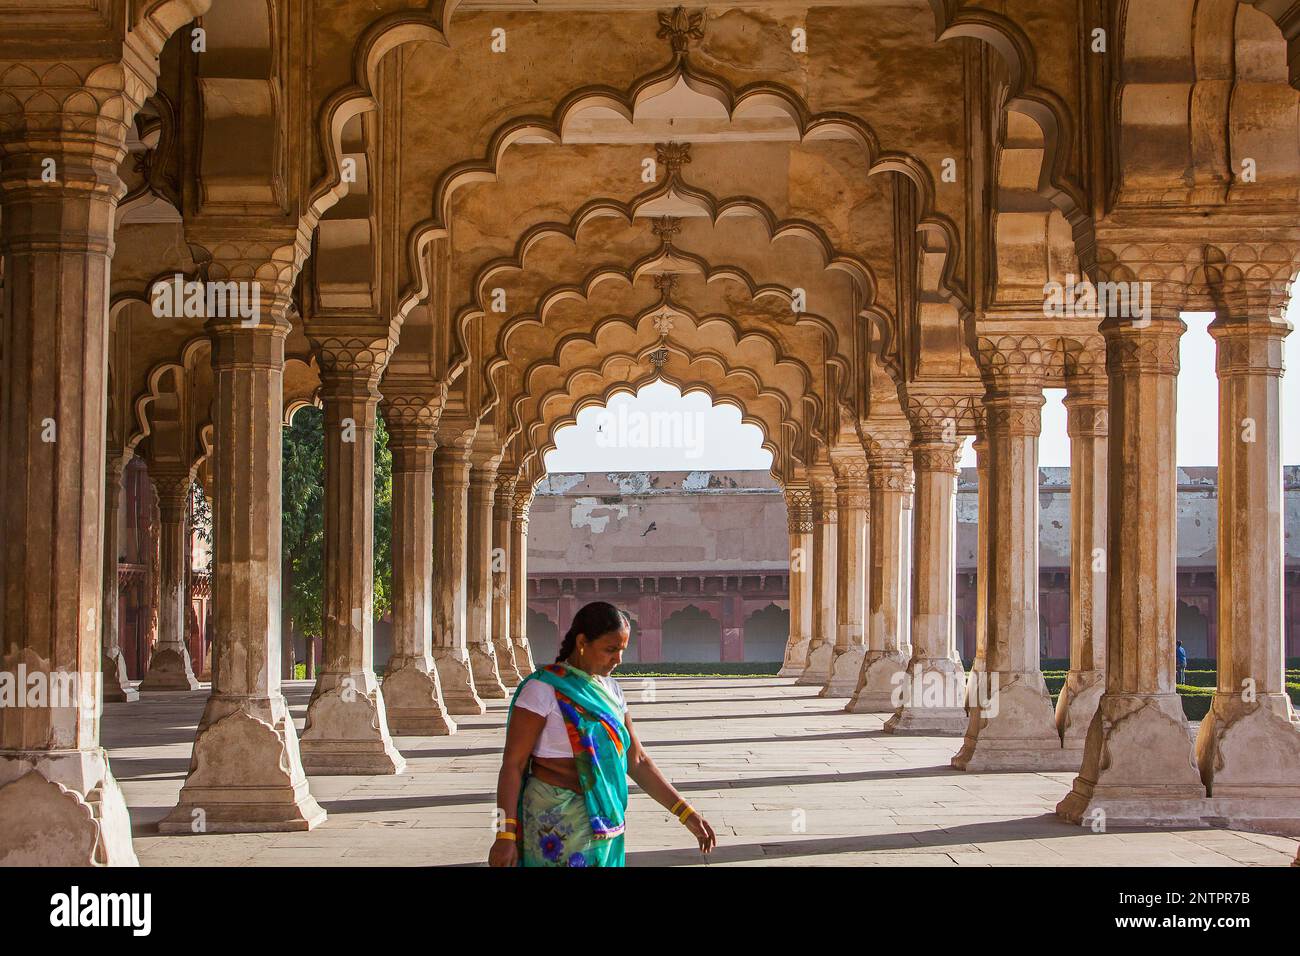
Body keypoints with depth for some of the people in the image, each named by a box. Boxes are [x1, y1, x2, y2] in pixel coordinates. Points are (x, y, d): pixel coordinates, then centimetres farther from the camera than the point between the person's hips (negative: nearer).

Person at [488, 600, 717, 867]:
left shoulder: (610, 690, 8)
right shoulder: (543, 689, -12)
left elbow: (637, 761, 10)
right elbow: (513, 763, -14)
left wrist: (685, 813, 3)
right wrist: (504, 834, -21)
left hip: (603, 822, 7)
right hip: (557, 822, -7)